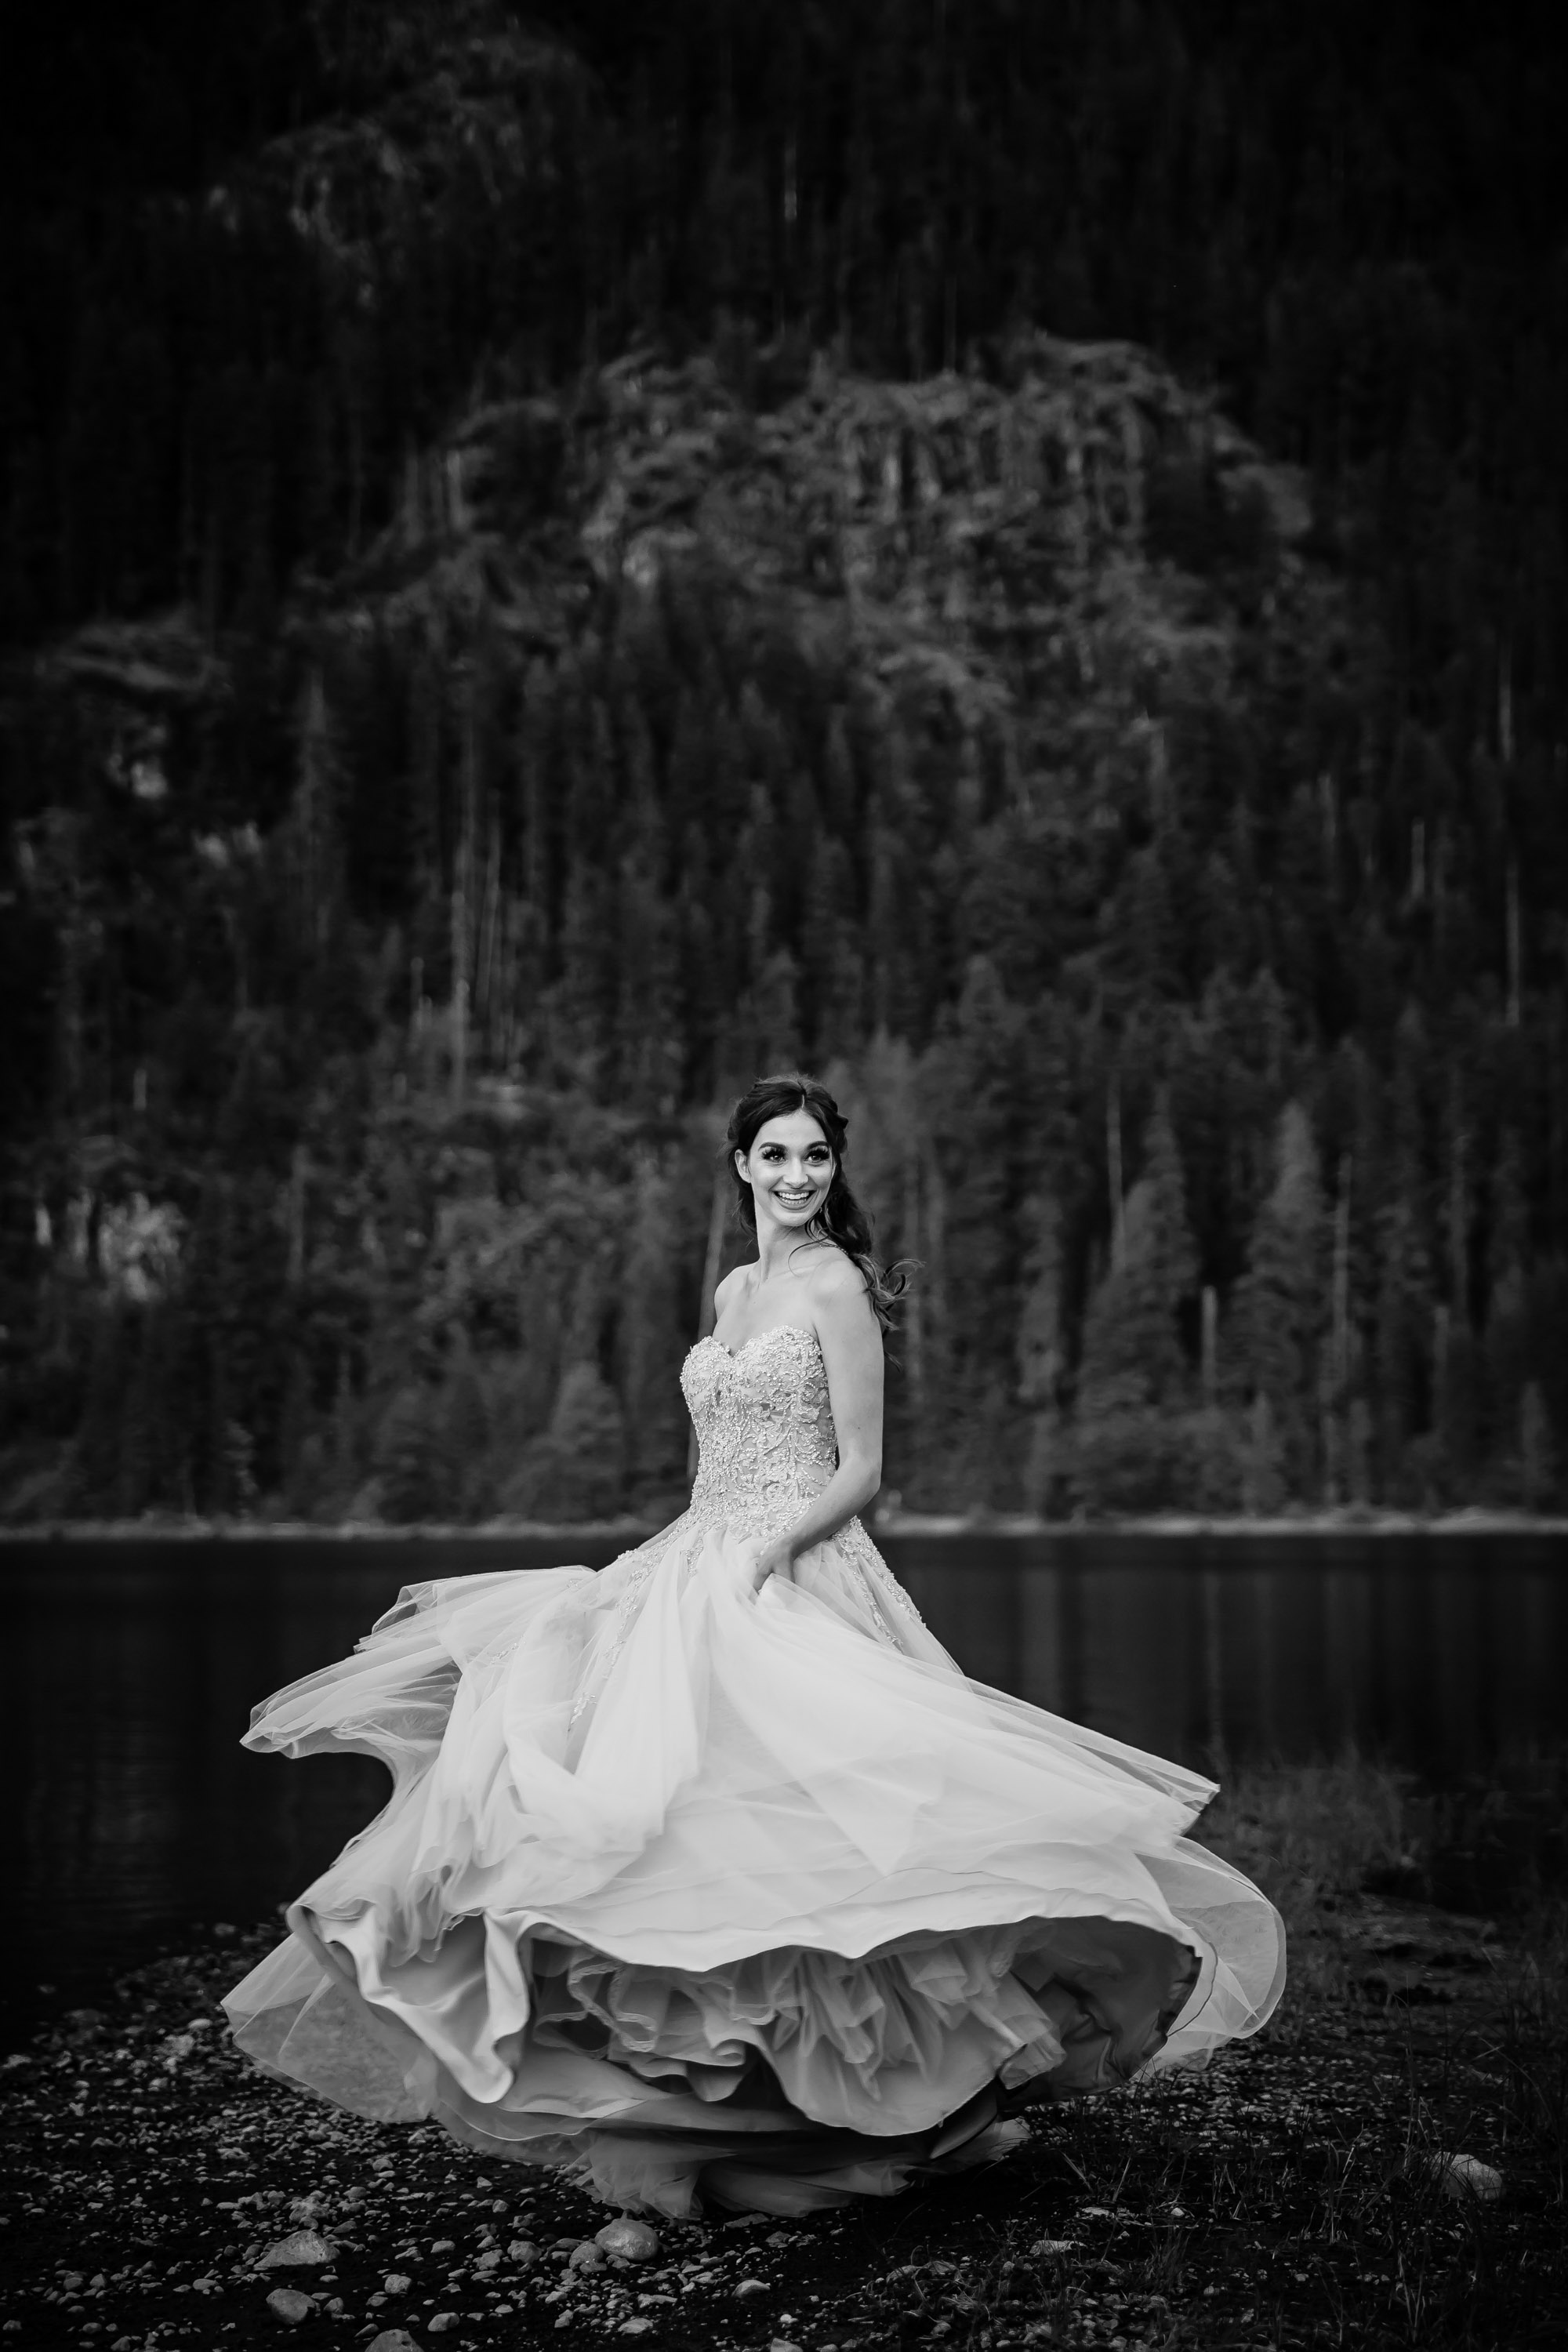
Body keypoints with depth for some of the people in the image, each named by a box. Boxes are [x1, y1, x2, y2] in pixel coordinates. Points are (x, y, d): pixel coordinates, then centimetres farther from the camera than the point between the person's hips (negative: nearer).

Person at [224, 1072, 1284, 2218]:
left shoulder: (837, 1286, -6)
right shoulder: (738, 1289, 17)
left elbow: (858, 1470, -9)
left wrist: (761, 1555, -19)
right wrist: (680, 1567, 15)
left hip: (794, 1585, -8)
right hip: (702, 1576, 8)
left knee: (769, 1833, -13)